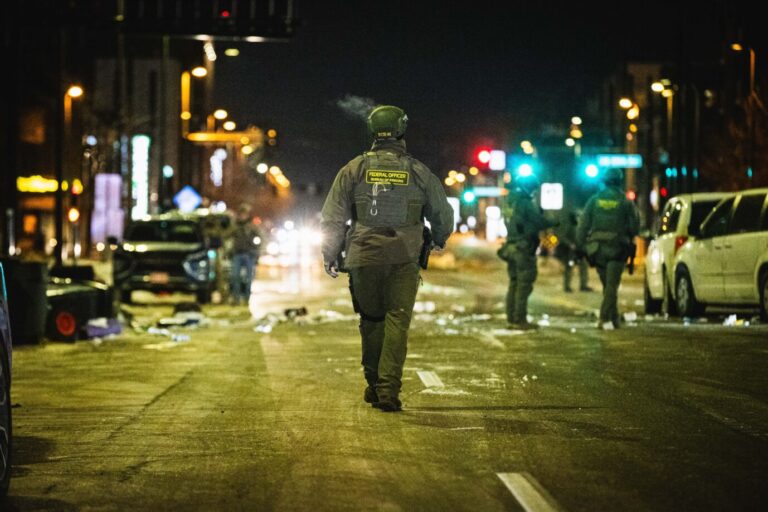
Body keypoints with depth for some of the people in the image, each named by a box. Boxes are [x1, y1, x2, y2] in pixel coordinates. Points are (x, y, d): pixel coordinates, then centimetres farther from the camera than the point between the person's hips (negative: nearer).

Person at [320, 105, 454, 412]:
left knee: (371, 320, 14)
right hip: (403, 260, -1)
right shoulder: (418, 172, 3)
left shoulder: (354, 169, 1)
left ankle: (374, 384, 19)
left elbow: (333, 218, 2)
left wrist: (329, 256, 12)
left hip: (364, 257, 1)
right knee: (397, 322, -2)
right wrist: (439, 240, 35)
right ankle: (388, 389, -12)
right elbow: (443, 215, 14)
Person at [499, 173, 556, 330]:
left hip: (511, 248, 8)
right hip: (524, 249, -8)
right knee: (524, 286, -5)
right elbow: (539, 222, -11)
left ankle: (511, 319, 15)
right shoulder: (525, 203, -16)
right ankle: (520, 320, -5)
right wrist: (553, 223, 7)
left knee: (514, 284, 13)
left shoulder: (509, 202, 10)